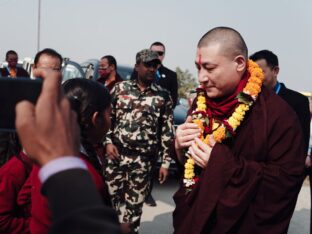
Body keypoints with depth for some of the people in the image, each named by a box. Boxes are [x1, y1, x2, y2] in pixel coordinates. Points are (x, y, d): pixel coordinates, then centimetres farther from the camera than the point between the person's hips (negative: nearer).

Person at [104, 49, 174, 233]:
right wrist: (108, 142, -4)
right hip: (116, 154, 1)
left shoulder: (163, 96, 2)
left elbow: (167, 131, 2)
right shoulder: (120, 89, 5)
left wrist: (165, 162, 0)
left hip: (143, 159, -1)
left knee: (135, 205, 7)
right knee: (110, 199, 7)